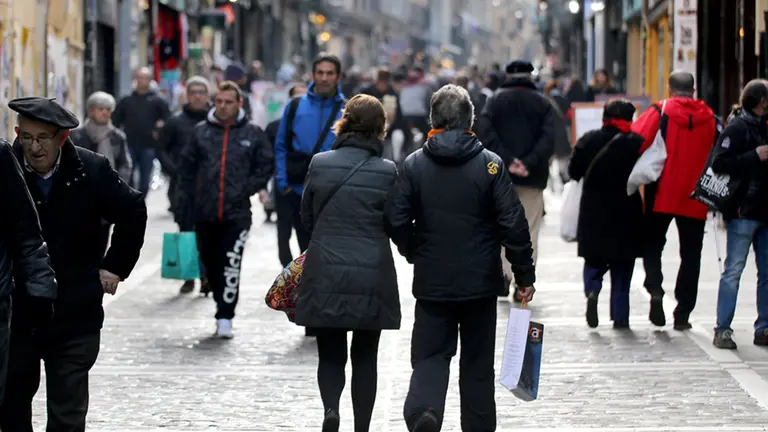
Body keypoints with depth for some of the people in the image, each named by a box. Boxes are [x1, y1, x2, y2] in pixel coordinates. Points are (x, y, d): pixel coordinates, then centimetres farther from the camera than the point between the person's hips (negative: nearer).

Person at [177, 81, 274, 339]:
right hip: (205, 213, 3)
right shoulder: (201, 132, 7)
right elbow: (186, 166, 9)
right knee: (210, 263, 12)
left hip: (237, 213, -3)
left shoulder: (253, 134, 3)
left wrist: (249, 189, -4)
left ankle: (225, 318, -10)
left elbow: (266, 164, 8)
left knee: (231, 265, -12)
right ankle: (223, 306, 30)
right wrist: (187, 199, 3)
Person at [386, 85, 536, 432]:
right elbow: (514, 224, -8)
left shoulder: (414, 165, -3)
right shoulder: (490, 164, -6)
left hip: (431, 282, 0)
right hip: (480, 282, 0)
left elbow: (396, 221, -4)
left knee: (430, 356, 4)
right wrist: (524, 276, -1)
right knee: (478, 363, 12)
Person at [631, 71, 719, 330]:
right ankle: (683, 313, 8)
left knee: (652, 244, 15)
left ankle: (655, 287, -11)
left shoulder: (660, 112, -6)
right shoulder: (710, 118, 2)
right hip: (695, 198, 2)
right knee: (691, 255, 9)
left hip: (662, 195, -2)